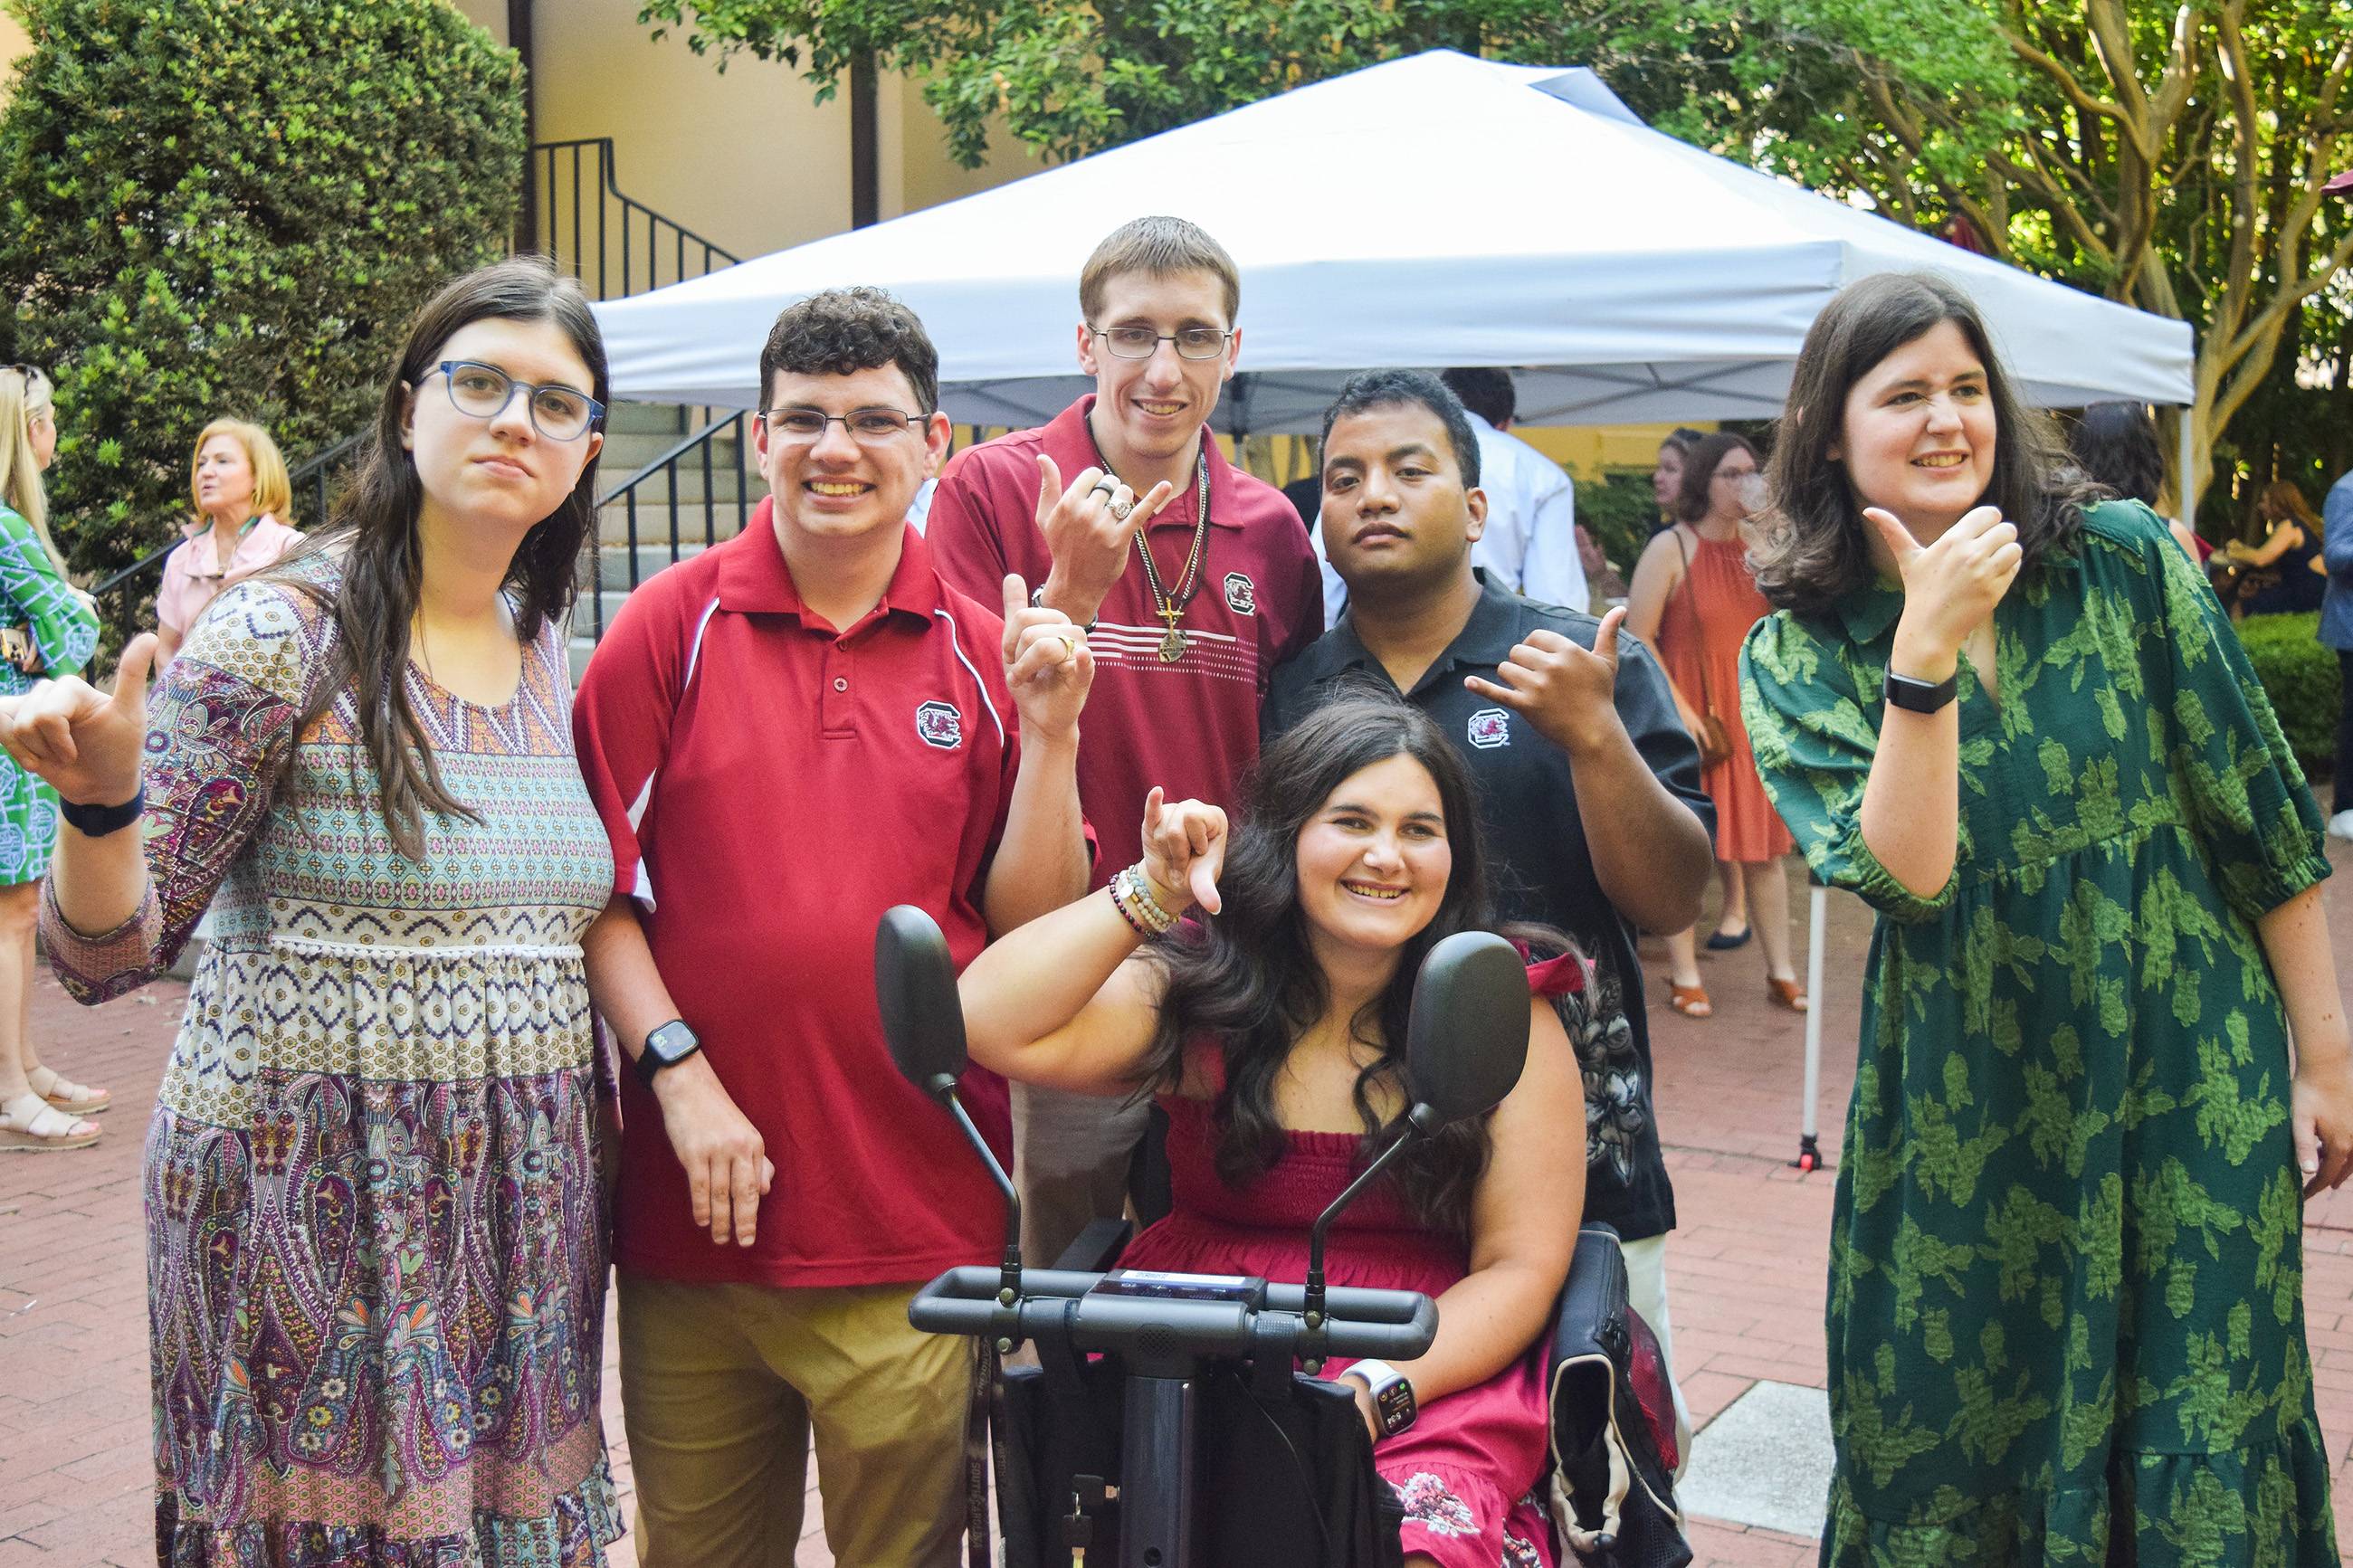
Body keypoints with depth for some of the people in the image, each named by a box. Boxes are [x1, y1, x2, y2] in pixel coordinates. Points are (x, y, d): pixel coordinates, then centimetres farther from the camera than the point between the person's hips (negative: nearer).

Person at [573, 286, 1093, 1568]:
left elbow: (1029, 923, 2)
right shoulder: (673, 623, 1)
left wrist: (1049, 731, -9)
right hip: (696, 1211, 0)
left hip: (916, 1224, 1)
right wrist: (678, 1069, -9)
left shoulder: (983, 654, 5)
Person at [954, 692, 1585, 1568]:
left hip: (1435, 1374, -1)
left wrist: (1373, 1392, -16)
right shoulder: (1200, 994, 2)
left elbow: (1521, 1268, -2)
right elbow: (996, 1027, -12)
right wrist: (1154, 891, -11)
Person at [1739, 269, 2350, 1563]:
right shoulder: (1798, 654, -4)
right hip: (1969, 1111, 0)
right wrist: (1926, 649, -25)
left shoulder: (2123, 560, -5)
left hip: (2193, 1085, 0)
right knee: (1955, 1463, 11)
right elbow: (1905, 876, -18)